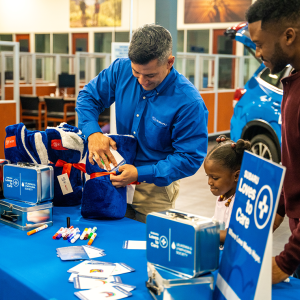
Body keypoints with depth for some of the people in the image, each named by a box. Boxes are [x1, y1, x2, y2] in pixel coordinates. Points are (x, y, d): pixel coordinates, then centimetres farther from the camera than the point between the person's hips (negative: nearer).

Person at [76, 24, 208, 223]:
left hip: (156, 188, -4)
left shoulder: (189, 102, -23)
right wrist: (93, 132, -18)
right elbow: (88, 96, 3)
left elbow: (190, 158, -19)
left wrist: (141, 174, -28)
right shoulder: (121, 69, -9)